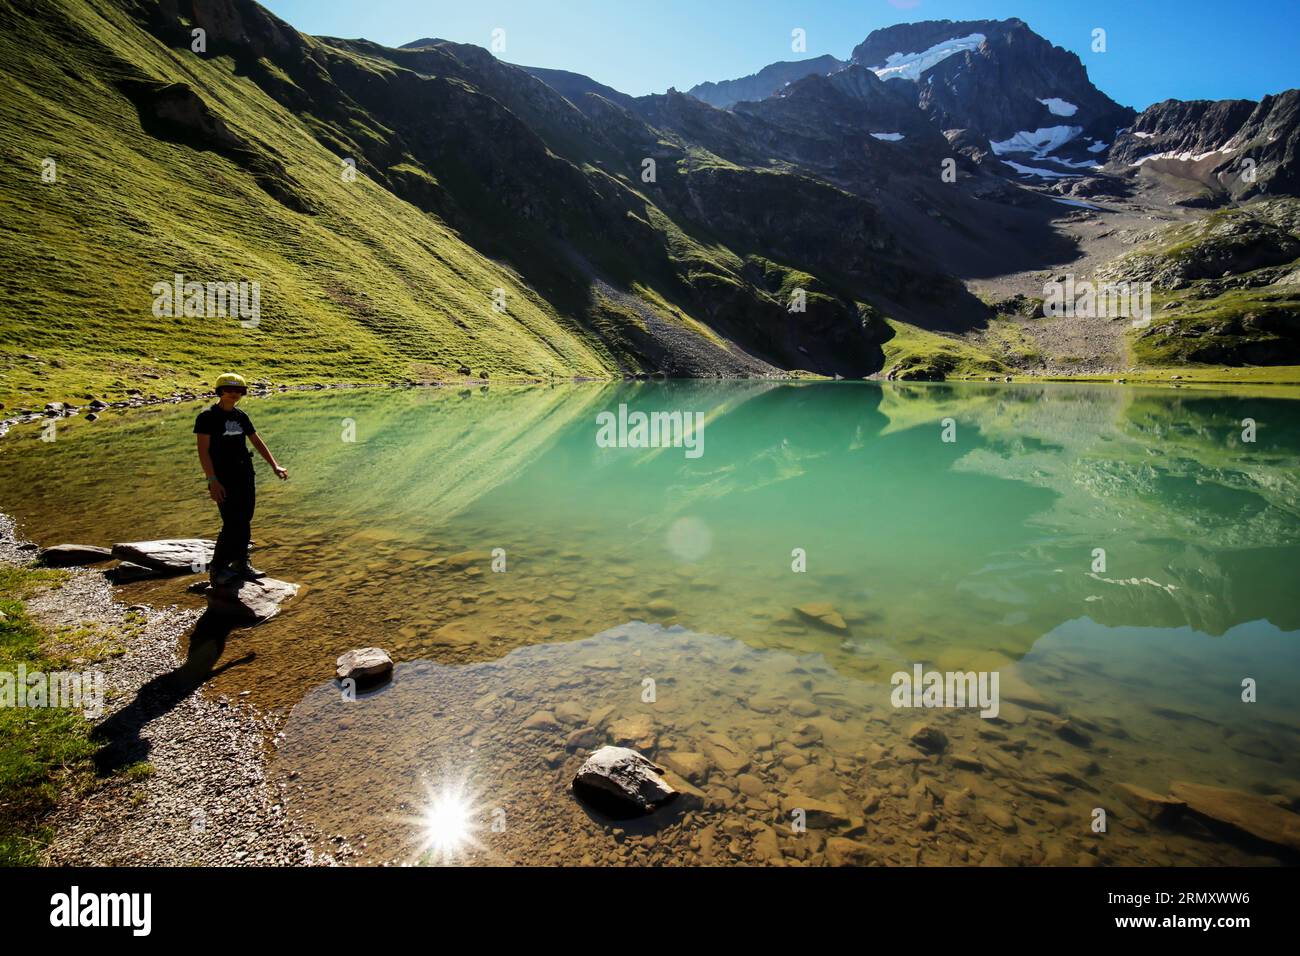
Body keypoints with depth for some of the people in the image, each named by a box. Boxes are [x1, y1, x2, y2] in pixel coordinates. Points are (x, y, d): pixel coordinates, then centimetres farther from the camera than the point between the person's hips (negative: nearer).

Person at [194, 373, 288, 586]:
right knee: (232, 525, -10)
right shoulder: (207, 417, -8)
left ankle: (241, 564, 21)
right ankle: (217, 569, 4)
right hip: (224, 479, -6)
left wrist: (275, 466, 10)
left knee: (245, 523, 9)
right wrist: (212, 481, -20)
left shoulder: (241, 416, 11)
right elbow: (203, 451, -13)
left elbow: (257, 442, 17)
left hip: (245, 476, 7)